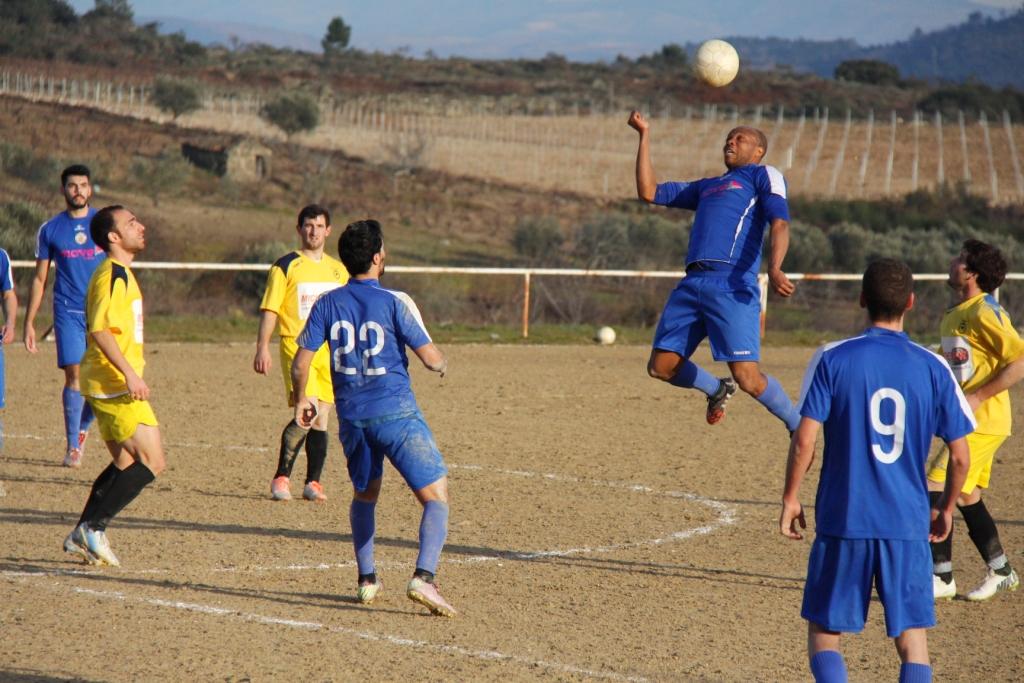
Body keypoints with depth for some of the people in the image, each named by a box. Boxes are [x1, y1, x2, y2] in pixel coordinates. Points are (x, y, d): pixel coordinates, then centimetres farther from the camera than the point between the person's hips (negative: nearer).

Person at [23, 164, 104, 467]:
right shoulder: (50, 229, 5)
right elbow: (39, 279, 11)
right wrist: (29, 322, 7)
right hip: (68, 312, 0)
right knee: (74, 375, -8)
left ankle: (82, 427, 25)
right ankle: (73, 446, 2)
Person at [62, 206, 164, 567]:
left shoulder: (118, 274, 17)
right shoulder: (114, 275, -15)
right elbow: (100, 329, -25)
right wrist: (130, 374, -28)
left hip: (109, 384, 10)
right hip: (115, 383, -10)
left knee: (126, 463, 15)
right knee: (152, 462, -10)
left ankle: (82, 535, 14)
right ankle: (94, 527, -11)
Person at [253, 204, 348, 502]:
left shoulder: (338, 270, 15)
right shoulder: (286, 266, 0)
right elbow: (269, 310, -4)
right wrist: (262, 348, -12)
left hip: (329, 350, 5)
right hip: (296, 346, -5)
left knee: (321, 417, 4)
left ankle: (313, 482, 10)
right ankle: (281, 477, -7)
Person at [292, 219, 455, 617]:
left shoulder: (328, 304, 4)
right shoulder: (394, 301, -8)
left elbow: (300, 364, 3)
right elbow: (430, 357, -9)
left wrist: (301, 399, 21)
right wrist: (442, 365, 15)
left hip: (351, 416, 5)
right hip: (396, 413, -5)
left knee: (364, 495, 26)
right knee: (435, 497, -3)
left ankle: (367, 580, 26)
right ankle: (424, 577, -22)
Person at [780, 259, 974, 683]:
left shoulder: (832, 359, -5)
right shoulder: (933, 368, 0)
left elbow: (804, 440, -9)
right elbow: (960, 457, 2)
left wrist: (790, 498, 4)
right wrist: (945, 508, 18)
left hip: (842, 521, -1)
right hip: (909, 525, 1)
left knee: (824, 632, 10)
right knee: (913, 641, 7)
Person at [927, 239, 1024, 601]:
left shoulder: (985, 312, -15)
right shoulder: (954, 315, 13)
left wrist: (977, 398, -21)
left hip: (983, 422, -9)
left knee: (935, 490, -12)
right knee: (967, 498, 15)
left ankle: (941, 578, -7)